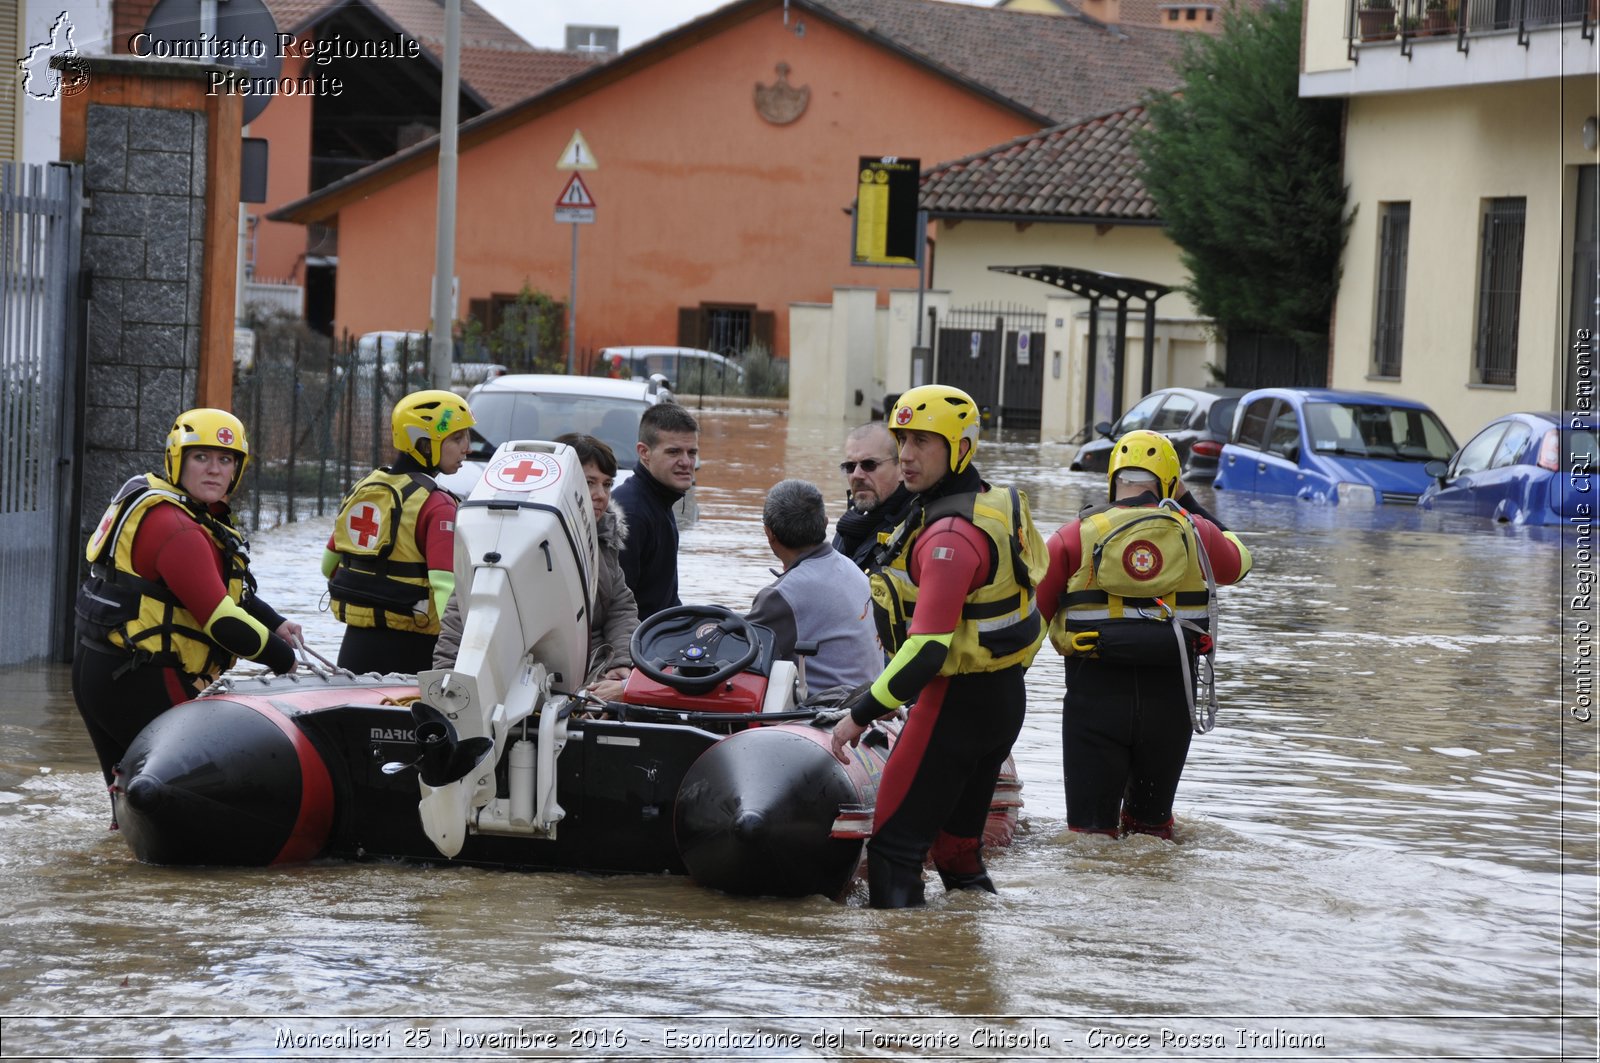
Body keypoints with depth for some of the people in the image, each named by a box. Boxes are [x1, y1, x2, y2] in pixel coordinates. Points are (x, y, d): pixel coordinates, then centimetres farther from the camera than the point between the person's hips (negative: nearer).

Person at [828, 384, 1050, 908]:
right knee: (956, 846, 16)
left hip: (957, 702, -10)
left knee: (896, 842, -6)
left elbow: (929, 646, -28)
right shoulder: (997, 502, 9)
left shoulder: (952, 534, -22)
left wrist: (863, 712, -22)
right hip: (1005, 699, 10)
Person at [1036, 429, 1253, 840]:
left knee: (1090, 826, 1)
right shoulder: (1193, 531, 0)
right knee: (1152, 822, 19)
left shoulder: (1075, 537, -5)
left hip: (1095, 699, -2)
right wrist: (1188, 503, 30)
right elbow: (1237, 562, 24)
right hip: (1170, 698, 2)